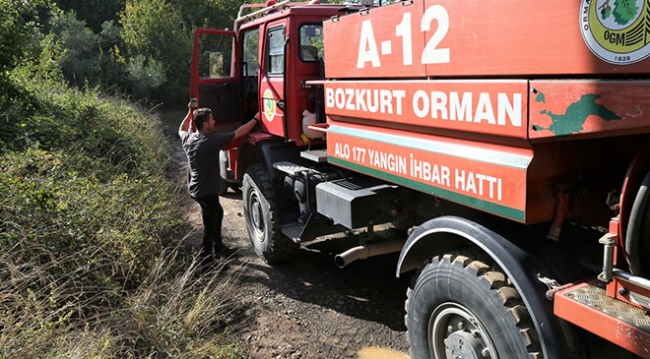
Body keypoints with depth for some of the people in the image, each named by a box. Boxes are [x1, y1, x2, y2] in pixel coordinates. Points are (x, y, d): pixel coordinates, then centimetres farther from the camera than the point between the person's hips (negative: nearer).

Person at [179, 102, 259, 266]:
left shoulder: (188, 139, -3)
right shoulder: (213, 140, -25)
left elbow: (181, 129, 24)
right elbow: (239, 133, -17)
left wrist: (190, 113, 26)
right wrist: (256, 119, -6)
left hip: (195, 189, 9)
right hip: (207, 191, -9)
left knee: (218, 213, 27)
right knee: (210, 226, 3)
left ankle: (218, 246, 40)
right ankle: (205, 261, 12)